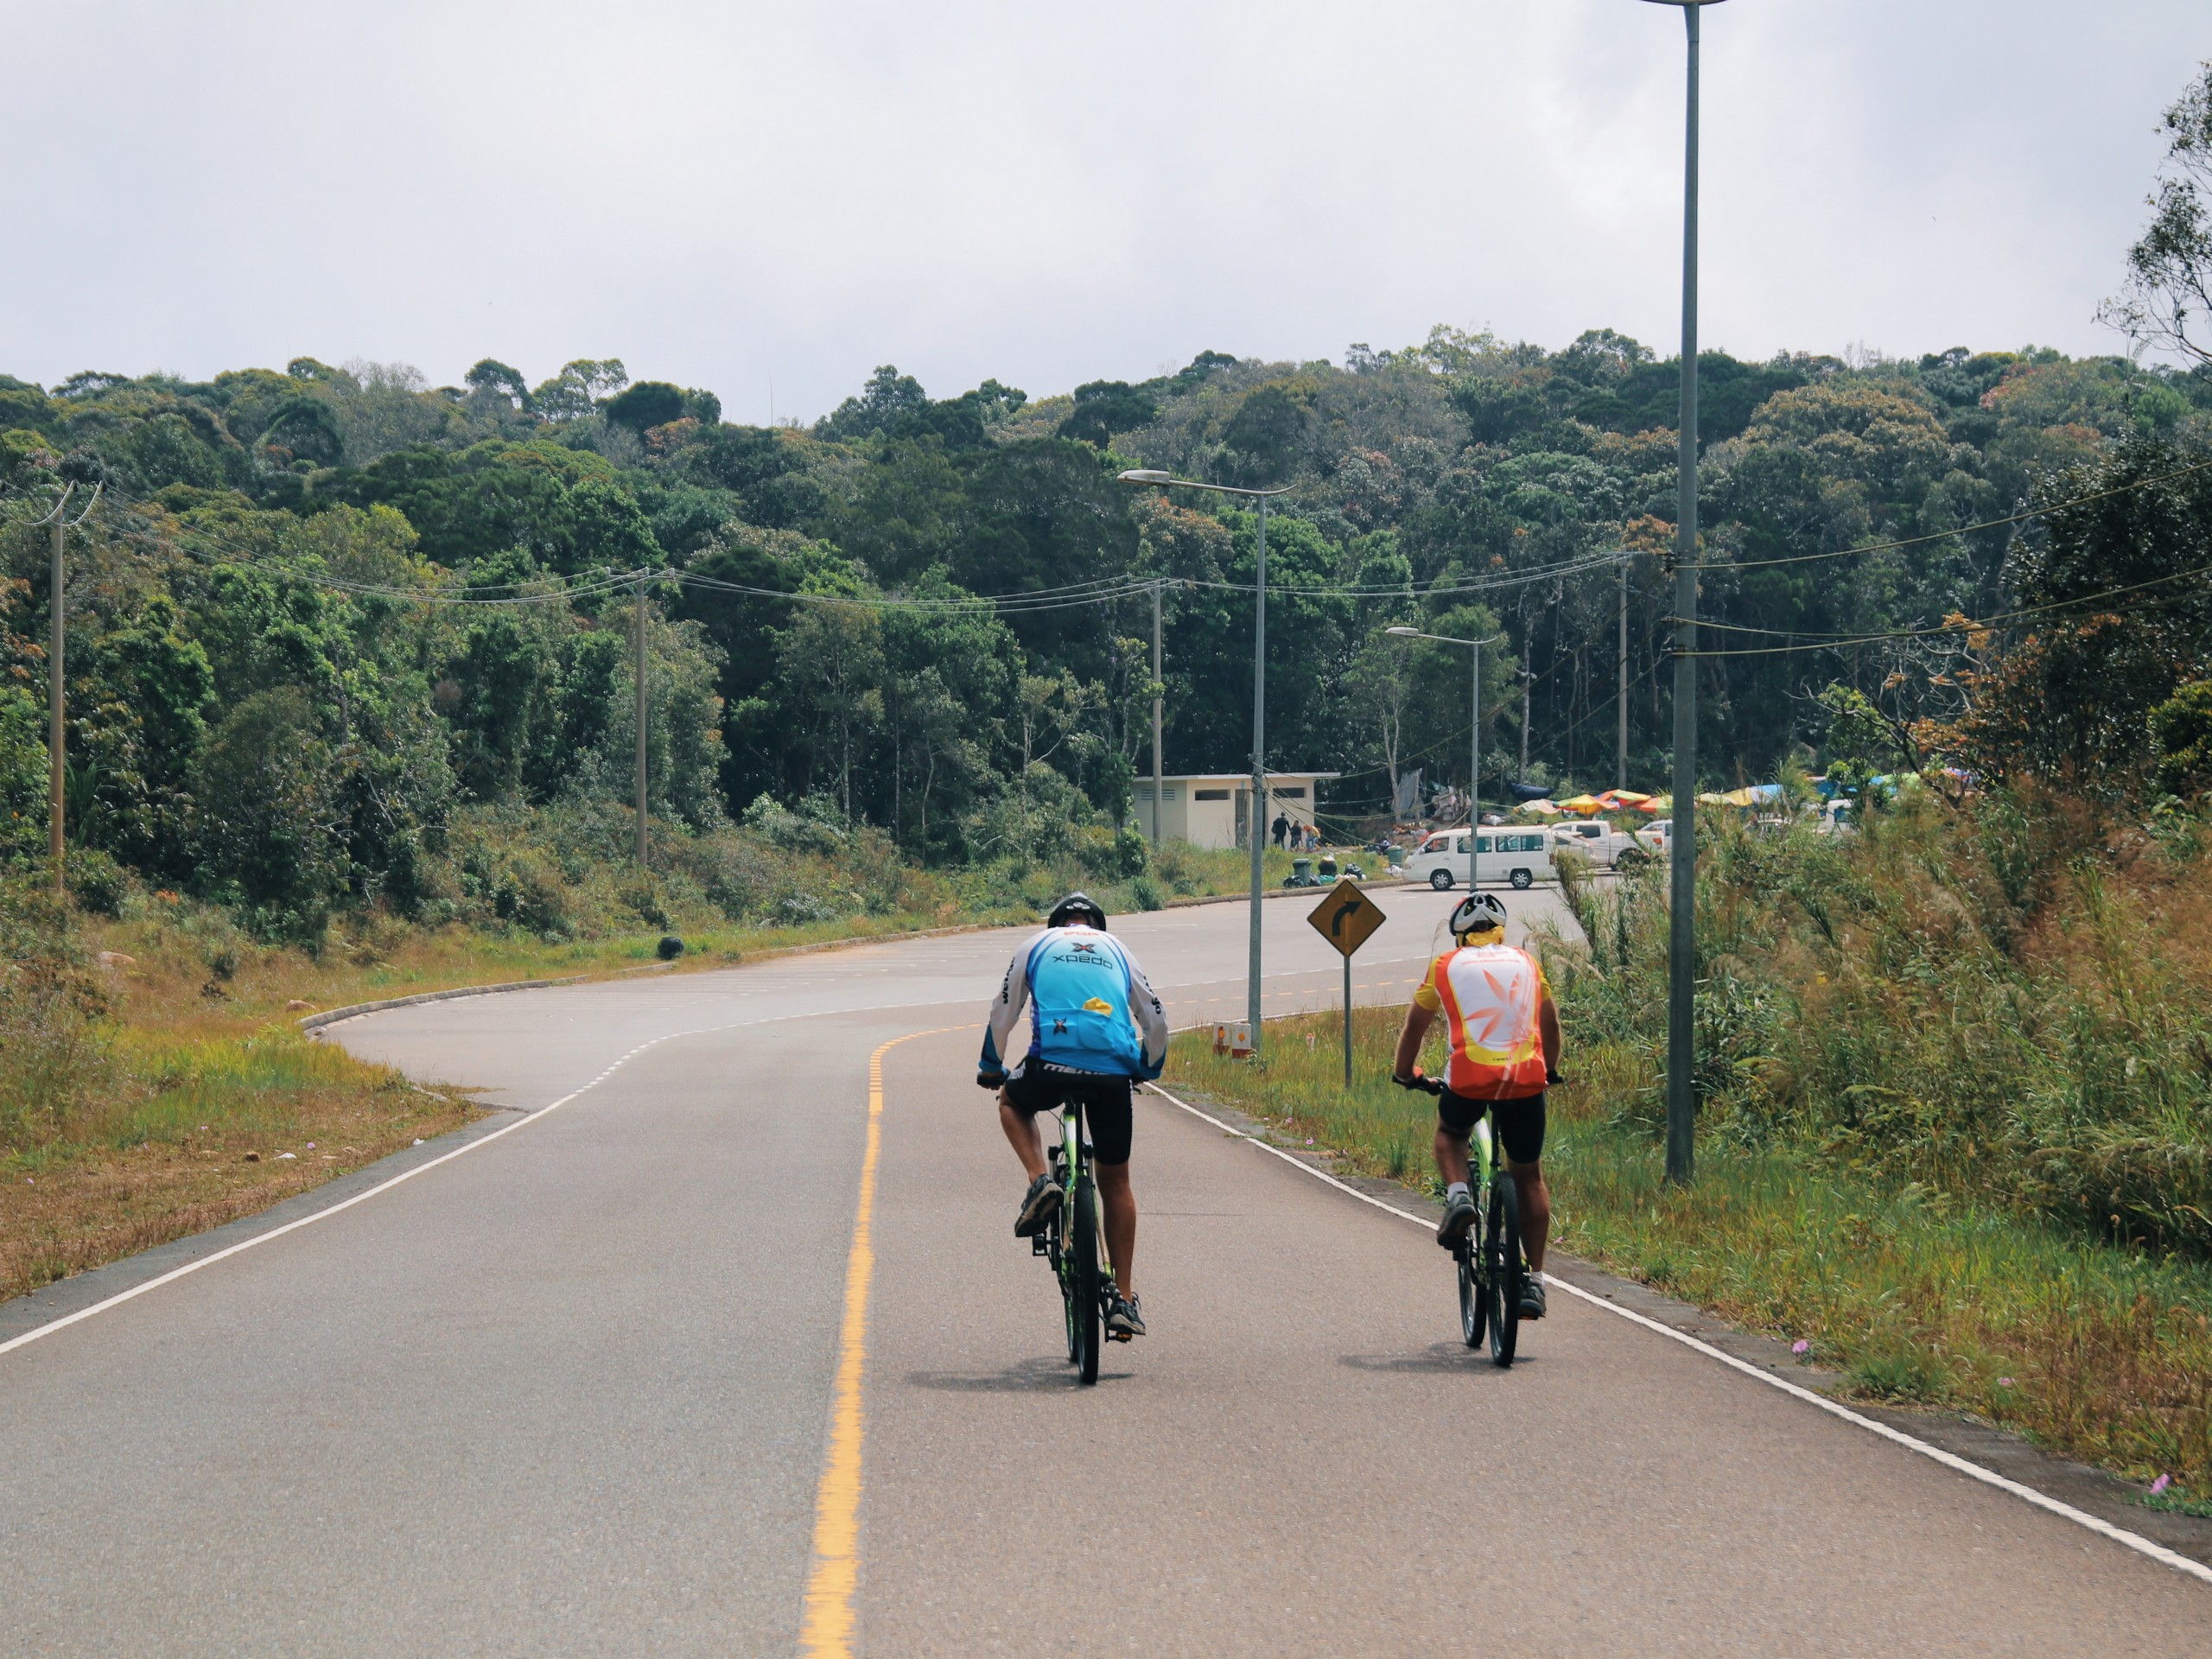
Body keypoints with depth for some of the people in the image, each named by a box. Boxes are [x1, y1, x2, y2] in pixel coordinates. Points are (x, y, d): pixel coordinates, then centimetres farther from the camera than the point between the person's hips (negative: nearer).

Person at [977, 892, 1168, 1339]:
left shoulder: (1037, 946, 22)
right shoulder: (1117, 950, 25)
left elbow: (1002, 1014, 24)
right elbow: (1155, 1019, 25)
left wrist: (991, 1068, 40)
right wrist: (1148, 1067, 42)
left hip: (1052, 1063, -1)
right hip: (1113, 1073, 2)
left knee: (1012, 1101, 34)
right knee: (1115, 1181, 16)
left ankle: (1040, 1182, 7)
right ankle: (1125, 1299, 12)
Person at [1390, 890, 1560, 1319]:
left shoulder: (1446, 965, 15)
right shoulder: (1526, 962, 21)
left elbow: (1414, 1026, 23)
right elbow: (1549, 1022, 35)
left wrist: (1404, 1073, 40)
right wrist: (1550, 1068, 52)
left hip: (1469, 1076, -1)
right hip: (1525, 1078, 1)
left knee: (1449, 1133, 32)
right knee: (1529, 1176, 18)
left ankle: (1457, 1193, 3)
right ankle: (1535, 1282, 13)